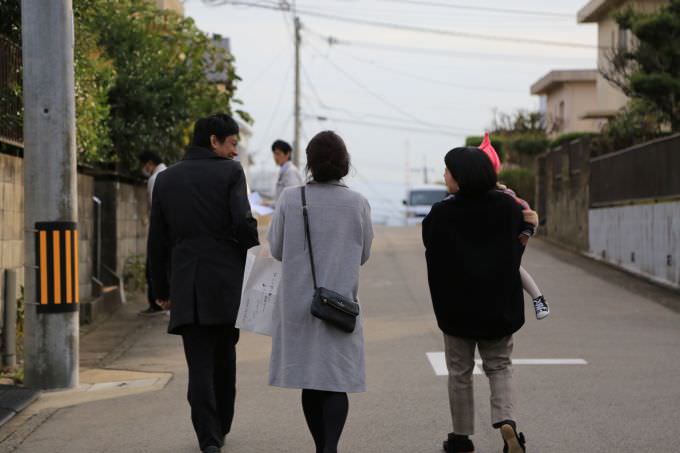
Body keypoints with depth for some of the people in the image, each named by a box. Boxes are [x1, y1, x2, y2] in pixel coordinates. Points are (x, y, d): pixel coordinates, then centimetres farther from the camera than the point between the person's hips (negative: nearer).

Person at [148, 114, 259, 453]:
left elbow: (157, 241, 10)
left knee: (199, 362, 1)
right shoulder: (230, 172, -2)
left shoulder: (165, 179, 10)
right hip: (227, 279, -2)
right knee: (223, 356, 16)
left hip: (185, 285, 2)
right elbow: (243, 223, -14)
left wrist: (161, 289, 17)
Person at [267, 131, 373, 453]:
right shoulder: (358, 204, -6)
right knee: (337, 379, 1)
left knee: (309, 382, 12)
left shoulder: (290, 199, -7)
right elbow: (364, 255, 5)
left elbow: (276, 250, 2)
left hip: (298, 301, 1)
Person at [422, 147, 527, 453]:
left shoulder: (440, 215, -15)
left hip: (456, 304, -2)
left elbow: (432, 251, -1)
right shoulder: (508, 207, -6)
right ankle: (506, 420, -8)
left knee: (460, 372, 13)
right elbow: (520, 241, 10)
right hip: (501, 302, 2)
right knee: (499, 366, 16)